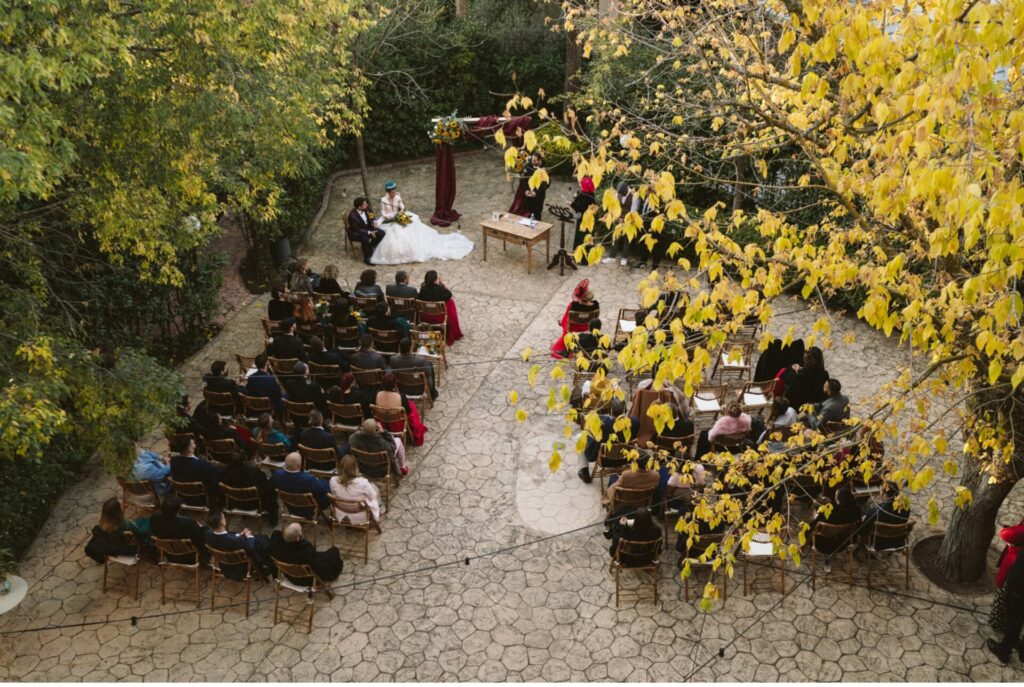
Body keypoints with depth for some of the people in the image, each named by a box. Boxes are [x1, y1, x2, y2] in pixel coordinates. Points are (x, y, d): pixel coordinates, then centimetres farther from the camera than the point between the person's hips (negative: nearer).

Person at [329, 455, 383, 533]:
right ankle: (374, 519, 39)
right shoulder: (362, 482, -33)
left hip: (342, 515, 4)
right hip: (361, 517, -3)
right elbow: (373, 496, -15)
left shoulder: (333, 480, -23)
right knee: (375, 488, 21)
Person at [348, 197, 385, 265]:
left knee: (382, 233, -7)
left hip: (366, 228, 7)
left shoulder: (365, 209, -11)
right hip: (355, 233, -7)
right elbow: (357, 230, -26)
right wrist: (369, 233, -30)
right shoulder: (353, 216, -31)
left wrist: (374, 222, -12)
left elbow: (370, 217, 9)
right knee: (365, 239, -37)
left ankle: (371, 248, 13)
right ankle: (367, 258, -18)